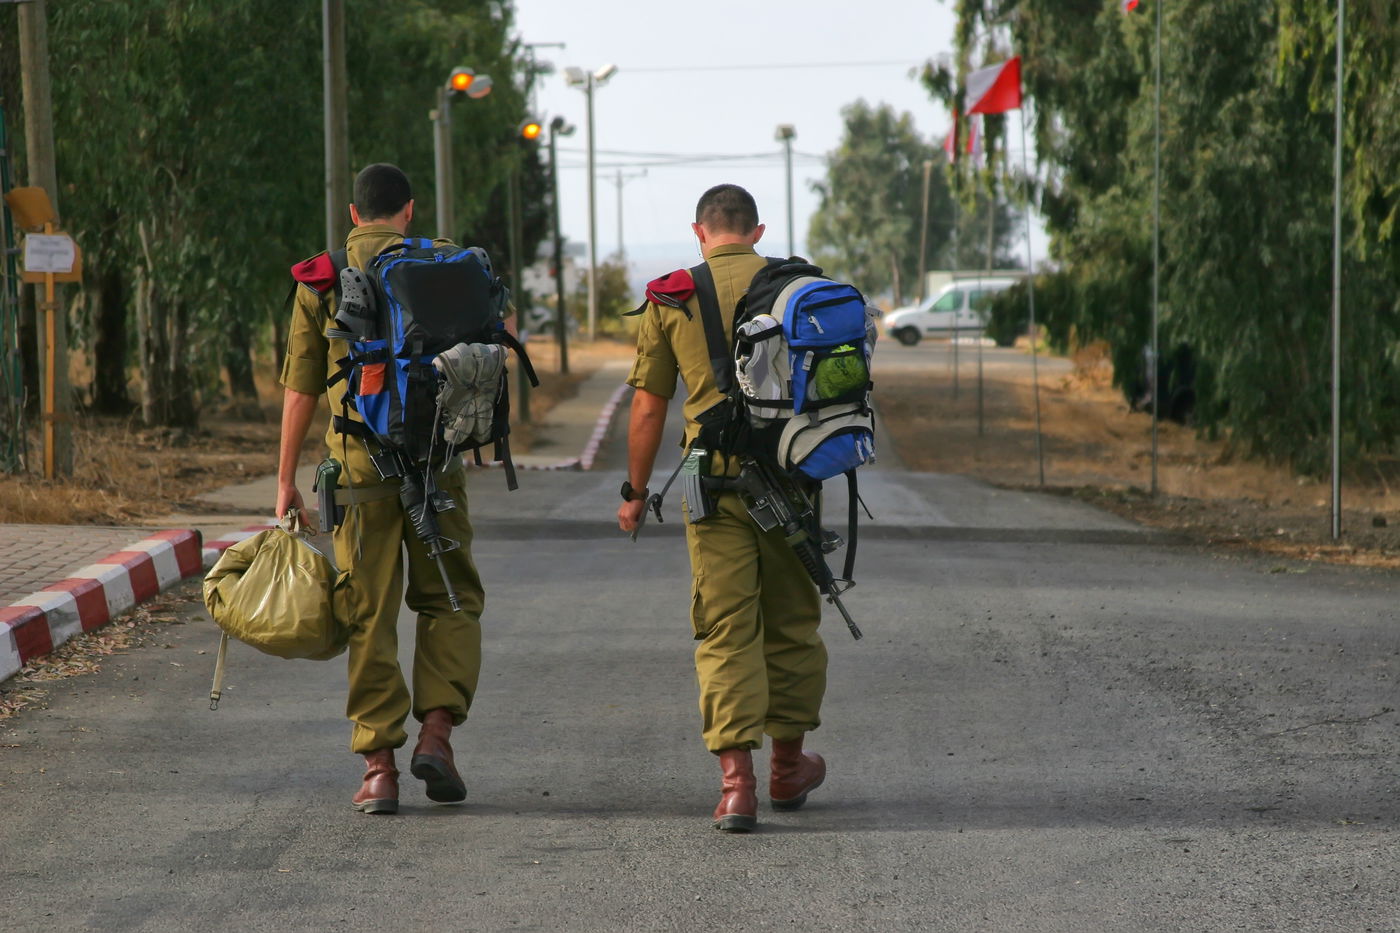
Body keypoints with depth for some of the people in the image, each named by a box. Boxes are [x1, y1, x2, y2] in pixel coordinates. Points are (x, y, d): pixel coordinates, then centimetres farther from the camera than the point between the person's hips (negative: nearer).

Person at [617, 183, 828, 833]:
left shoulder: (670, 299, 2)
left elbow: (647, 409, 4)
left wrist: (635, 492, 14)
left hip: (713, 480, -1)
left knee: (725, 630, 0)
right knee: (791, 621, 15)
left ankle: (737, 779, -11)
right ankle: (788, 765, 27)